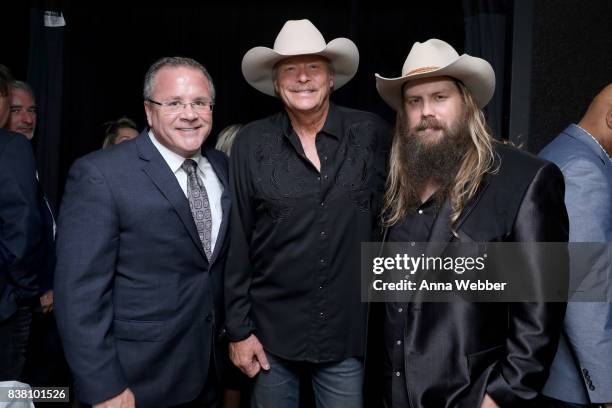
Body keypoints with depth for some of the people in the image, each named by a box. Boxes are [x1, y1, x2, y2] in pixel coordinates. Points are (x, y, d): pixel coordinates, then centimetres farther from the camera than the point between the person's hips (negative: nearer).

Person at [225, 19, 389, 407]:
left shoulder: (372, 134, -5)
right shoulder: (251, 143, -5)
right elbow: (237, 241, -2)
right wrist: (239, 328, -1)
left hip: (347, 332, 0)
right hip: (271, 331, 0)